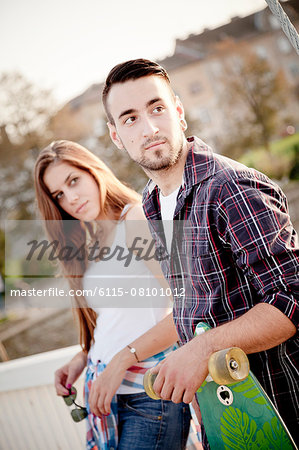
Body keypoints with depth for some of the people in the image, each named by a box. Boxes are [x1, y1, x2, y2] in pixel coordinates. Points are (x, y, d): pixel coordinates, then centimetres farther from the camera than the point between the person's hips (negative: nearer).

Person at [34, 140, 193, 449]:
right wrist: (82, 359, 3)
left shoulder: (136, 217, -10)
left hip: (149, 391, -7)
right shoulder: (90, 247, 15)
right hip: (103, 388, 7)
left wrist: (122, 360, -19)